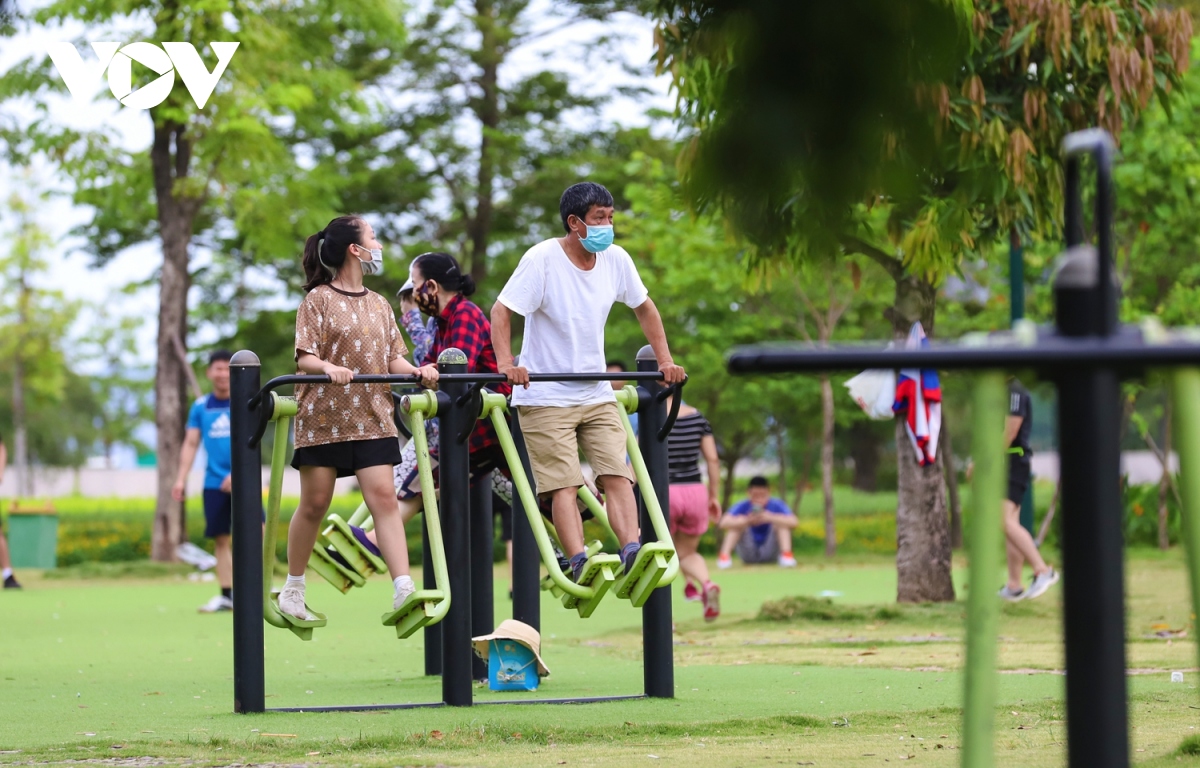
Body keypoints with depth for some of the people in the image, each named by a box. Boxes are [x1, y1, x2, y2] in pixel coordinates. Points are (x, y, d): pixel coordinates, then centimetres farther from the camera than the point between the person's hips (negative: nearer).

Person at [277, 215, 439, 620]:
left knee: (384, 496, -9)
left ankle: (404, 588, -18)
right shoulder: (318, 300, -2)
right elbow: (304, 358, -9)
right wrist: (328, 367, -30)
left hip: (371, 417, 4)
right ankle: (293, 588, 19)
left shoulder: (379, 305, 15)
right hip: (323, 417, -4)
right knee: (315, 503, 3)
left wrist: (417, 371, -9)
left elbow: (393, 359, 12)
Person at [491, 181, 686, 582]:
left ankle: (632, 553, -20)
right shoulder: (543, 259, -13)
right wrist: (505, 362, -27)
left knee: (617, 474, -10)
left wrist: (665, 361, 12)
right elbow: (501, 310, -14)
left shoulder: (616, 259, 2)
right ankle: (579, 564, -24)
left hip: (597, 394, 5)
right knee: (564, 484, -13)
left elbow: (644, 308, 18)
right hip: (546, 396, -5)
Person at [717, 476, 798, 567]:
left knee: (781, 522, -19)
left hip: (770, 553, 0)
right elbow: (723, 523, -30)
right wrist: (746, 520, -47)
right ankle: (724, 556, -28)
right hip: (748, 555, 0)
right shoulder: (742, 507, -13)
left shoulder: (776, 505, -12)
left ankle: (786, 555, -29)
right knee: (738, 523, -21)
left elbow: (793, 522, -30)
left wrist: (770, 518, -45)